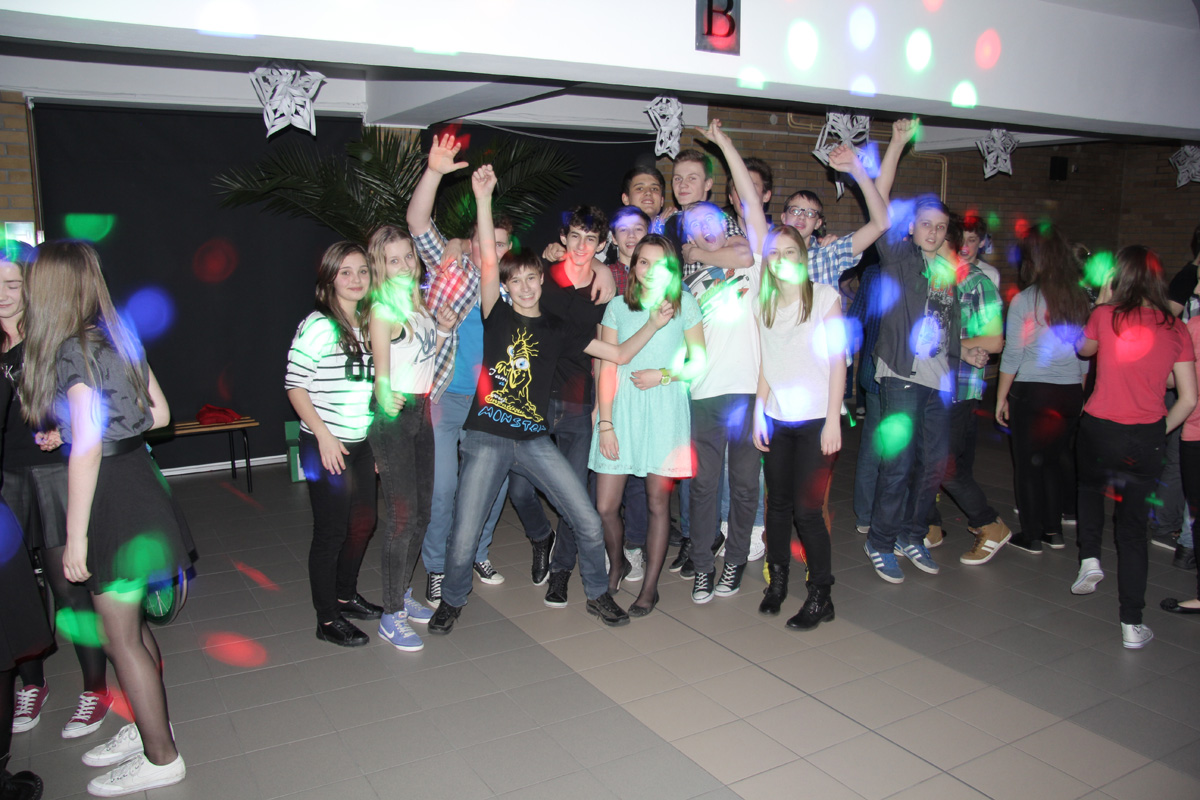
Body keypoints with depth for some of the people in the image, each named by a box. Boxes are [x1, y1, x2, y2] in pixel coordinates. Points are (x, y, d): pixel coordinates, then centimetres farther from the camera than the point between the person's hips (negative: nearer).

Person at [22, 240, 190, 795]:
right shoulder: (117, 339, 6)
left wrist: (76, 539, -17)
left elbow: (86, 451, -21)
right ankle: (147, 726, 37)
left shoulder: (71, 353, -18)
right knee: (129, 624, 21)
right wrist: (94, 426, 12)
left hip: (112, 499, -8)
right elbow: (158, 412, 11)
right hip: (136, 482, 8)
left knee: (121, 636, 4)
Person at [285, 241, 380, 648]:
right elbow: (295, 386, -15)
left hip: (362, 443, 7)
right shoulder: (318, 325, -14)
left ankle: (346, 596, 36)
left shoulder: (366, 323, 9)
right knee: (331, 531, 1)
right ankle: (327, 619, 15)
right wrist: (324, 436, -18)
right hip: (326, 446, -7)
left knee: (363, 522, 16)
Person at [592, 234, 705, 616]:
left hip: (665, 411, -1)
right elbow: (607, 369, 3)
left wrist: (663, 375, -11)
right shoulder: (617, 306, 7)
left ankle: (650, 587, 19)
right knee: (605, 506, 0)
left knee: (658, 503, 4)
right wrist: (605, 423, -4)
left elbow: (699, 361, 6)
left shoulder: (684, 304, 5)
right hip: (622, 409, 1)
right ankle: (615, 566, 29)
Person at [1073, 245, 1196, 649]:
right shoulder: (1176, 329, 1)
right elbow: (1188, 399, 1)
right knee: (1132, 524, 10)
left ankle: (1090, 559, 17)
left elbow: (1083, 349, 16)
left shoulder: (1105, 315, -7)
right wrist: (1160, 431, 15)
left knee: (1091, 486, 31)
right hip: (1147, 438, 2)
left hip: (1099, 429, -1)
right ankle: (1132, 624, 11)